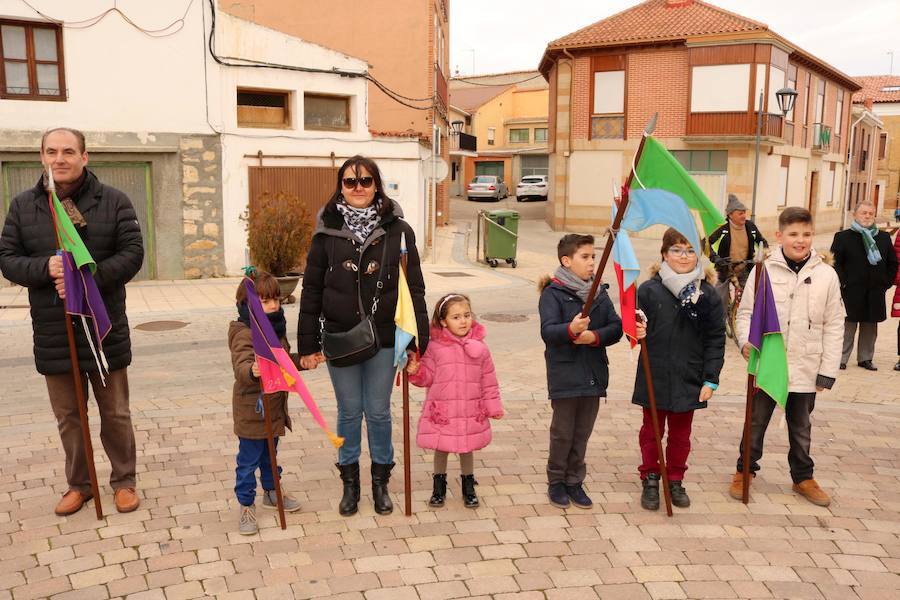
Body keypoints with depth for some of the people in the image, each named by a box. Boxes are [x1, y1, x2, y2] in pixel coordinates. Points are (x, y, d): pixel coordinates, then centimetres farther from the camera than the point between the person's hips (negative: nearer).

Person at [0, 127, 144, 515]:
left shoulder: (113, 201, -3)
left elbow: (132, 253, -8)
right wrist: (45, 268, -19)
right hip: (53, 333, 2)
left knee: (115, 414, 10)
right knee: (68, 418, 14)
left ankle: (124, 481, 26)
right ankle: (78, 484, 31)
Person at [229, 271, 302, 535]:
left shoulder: (276, 328, 7)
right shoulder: (244, 334, -21)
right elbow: (241, 366, -38)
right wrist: (252, 371, -58)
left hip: (274, 407, 8)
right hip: (251, 410, -8)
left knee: (269, 455, 24)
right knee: (248, 460, 4)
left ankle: (271, 492, 42)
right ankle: (246, 506, 17)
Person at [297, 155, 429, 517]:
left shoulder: (397, 230, -4)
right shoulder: (327, 232, -2)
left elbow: (414, 288, -3)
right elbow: (311, 290, 1)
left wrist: (417, 340, -6)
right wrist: (308, 344, -1)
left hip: (384, 338, -1)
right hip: (339, 338, 1)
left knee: (379, 411, 11)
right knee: (349, 412, 13)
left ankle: (381, 481, 30)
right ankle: (350, 482, 30)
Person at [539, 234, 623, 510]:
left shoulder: (600, 292, 9)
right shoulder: (553, 293, -8)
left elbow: (616, 327, 1)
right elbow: (547, 330, -21)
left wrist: (594, 336, -17)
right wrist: (571, 329, -41)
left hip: (594, 373, 5)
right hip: (564, 375, -5)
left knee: (583, 432, 13)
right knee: (563, 432, 6)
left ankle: (575, 481, 29)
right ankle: (556, 482, 25)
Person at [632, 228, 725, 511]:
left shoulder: (708, 295, -4)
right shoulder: (648, 290, -8)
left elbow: (716, 340, -1)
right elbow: (636, 327, 0)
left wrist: (711, 380, -4)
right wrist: (636, 332, -25)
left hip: (689, 379, 1)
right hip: (654, 377, -1)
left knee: (680, 434, 16)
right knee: (652, 431, 14)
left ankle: (675, 480, 33)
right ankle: (650, 480, 29)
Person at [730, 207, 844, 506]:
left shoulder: (826, 274, -3)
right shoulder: (764, 271, -7)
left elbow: (834, 326, 1)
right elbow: (745, 312, 1)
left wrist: (828, 370, -1)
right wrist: (746, 341, -18)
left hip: (805, 368, 1)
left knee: (801, 427, 18)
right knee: (756, 422, 13)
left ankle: (803, 477, 35)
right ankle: (745, 471, 30)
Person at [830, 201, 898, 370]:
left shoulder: (884, 238, 10)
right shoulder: (842, 237, -2)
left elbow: (892, 263, 16)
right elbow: (835, 263, -5)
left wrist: (886, 283, 6)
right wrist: (843, 284, -11)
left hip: (875, 293, 4)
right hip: (851, 292, -4)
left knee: (870, 328, 11)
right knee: (848, 327, 0)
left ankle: (865, 358, 22)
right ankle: (841, 358, 8)